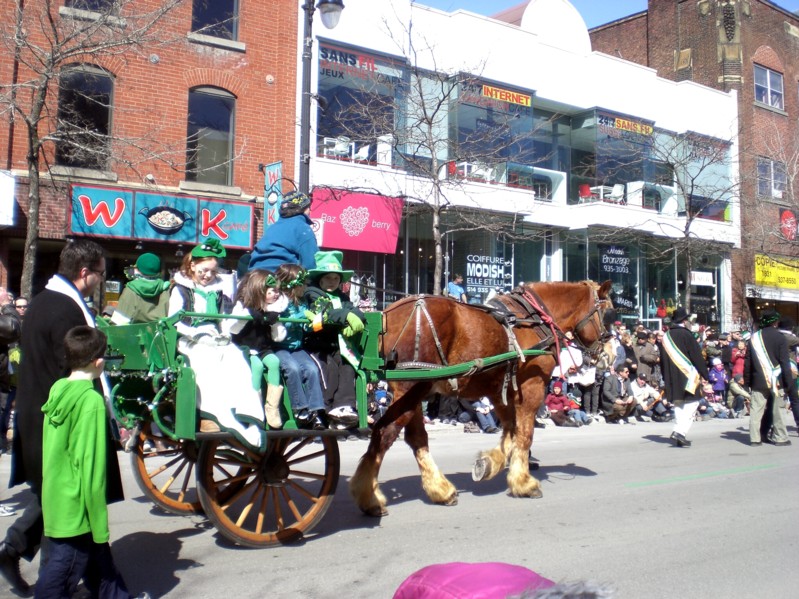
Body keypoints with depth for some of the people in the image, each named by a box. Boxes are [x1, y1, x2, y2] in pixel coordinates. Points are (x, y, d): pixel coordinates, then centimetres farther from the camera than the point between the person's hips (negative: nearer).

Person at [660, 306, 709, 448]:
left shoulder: (666, 336, 8)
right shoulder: (686, 334, -11)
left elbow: (662, 358, 13)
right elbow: (697, 355, -10)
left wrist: (666, 377, 20)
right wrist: (704, 373, -3)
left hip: (671, 377, 6)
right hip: (687, 375, -6)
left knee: (678, 405, 13)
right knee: (691, 403, 0)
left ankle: (679, 434, 12)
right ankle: (680, 431, -15)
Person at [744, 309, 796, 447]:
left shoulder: (754, 338, 4)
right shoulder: (779, 337, -5)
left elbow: (747, 362, 5)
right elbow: (785, 362, -7)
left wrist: (747, 381, 11)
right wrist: (789, 384, -4)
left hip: (758, 381, 2)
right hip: (776, 381, -2)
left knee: (756, 410, 2)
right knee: (777, 410, 6)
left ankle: (755, 439, 2)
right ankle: (780, 438, 11)